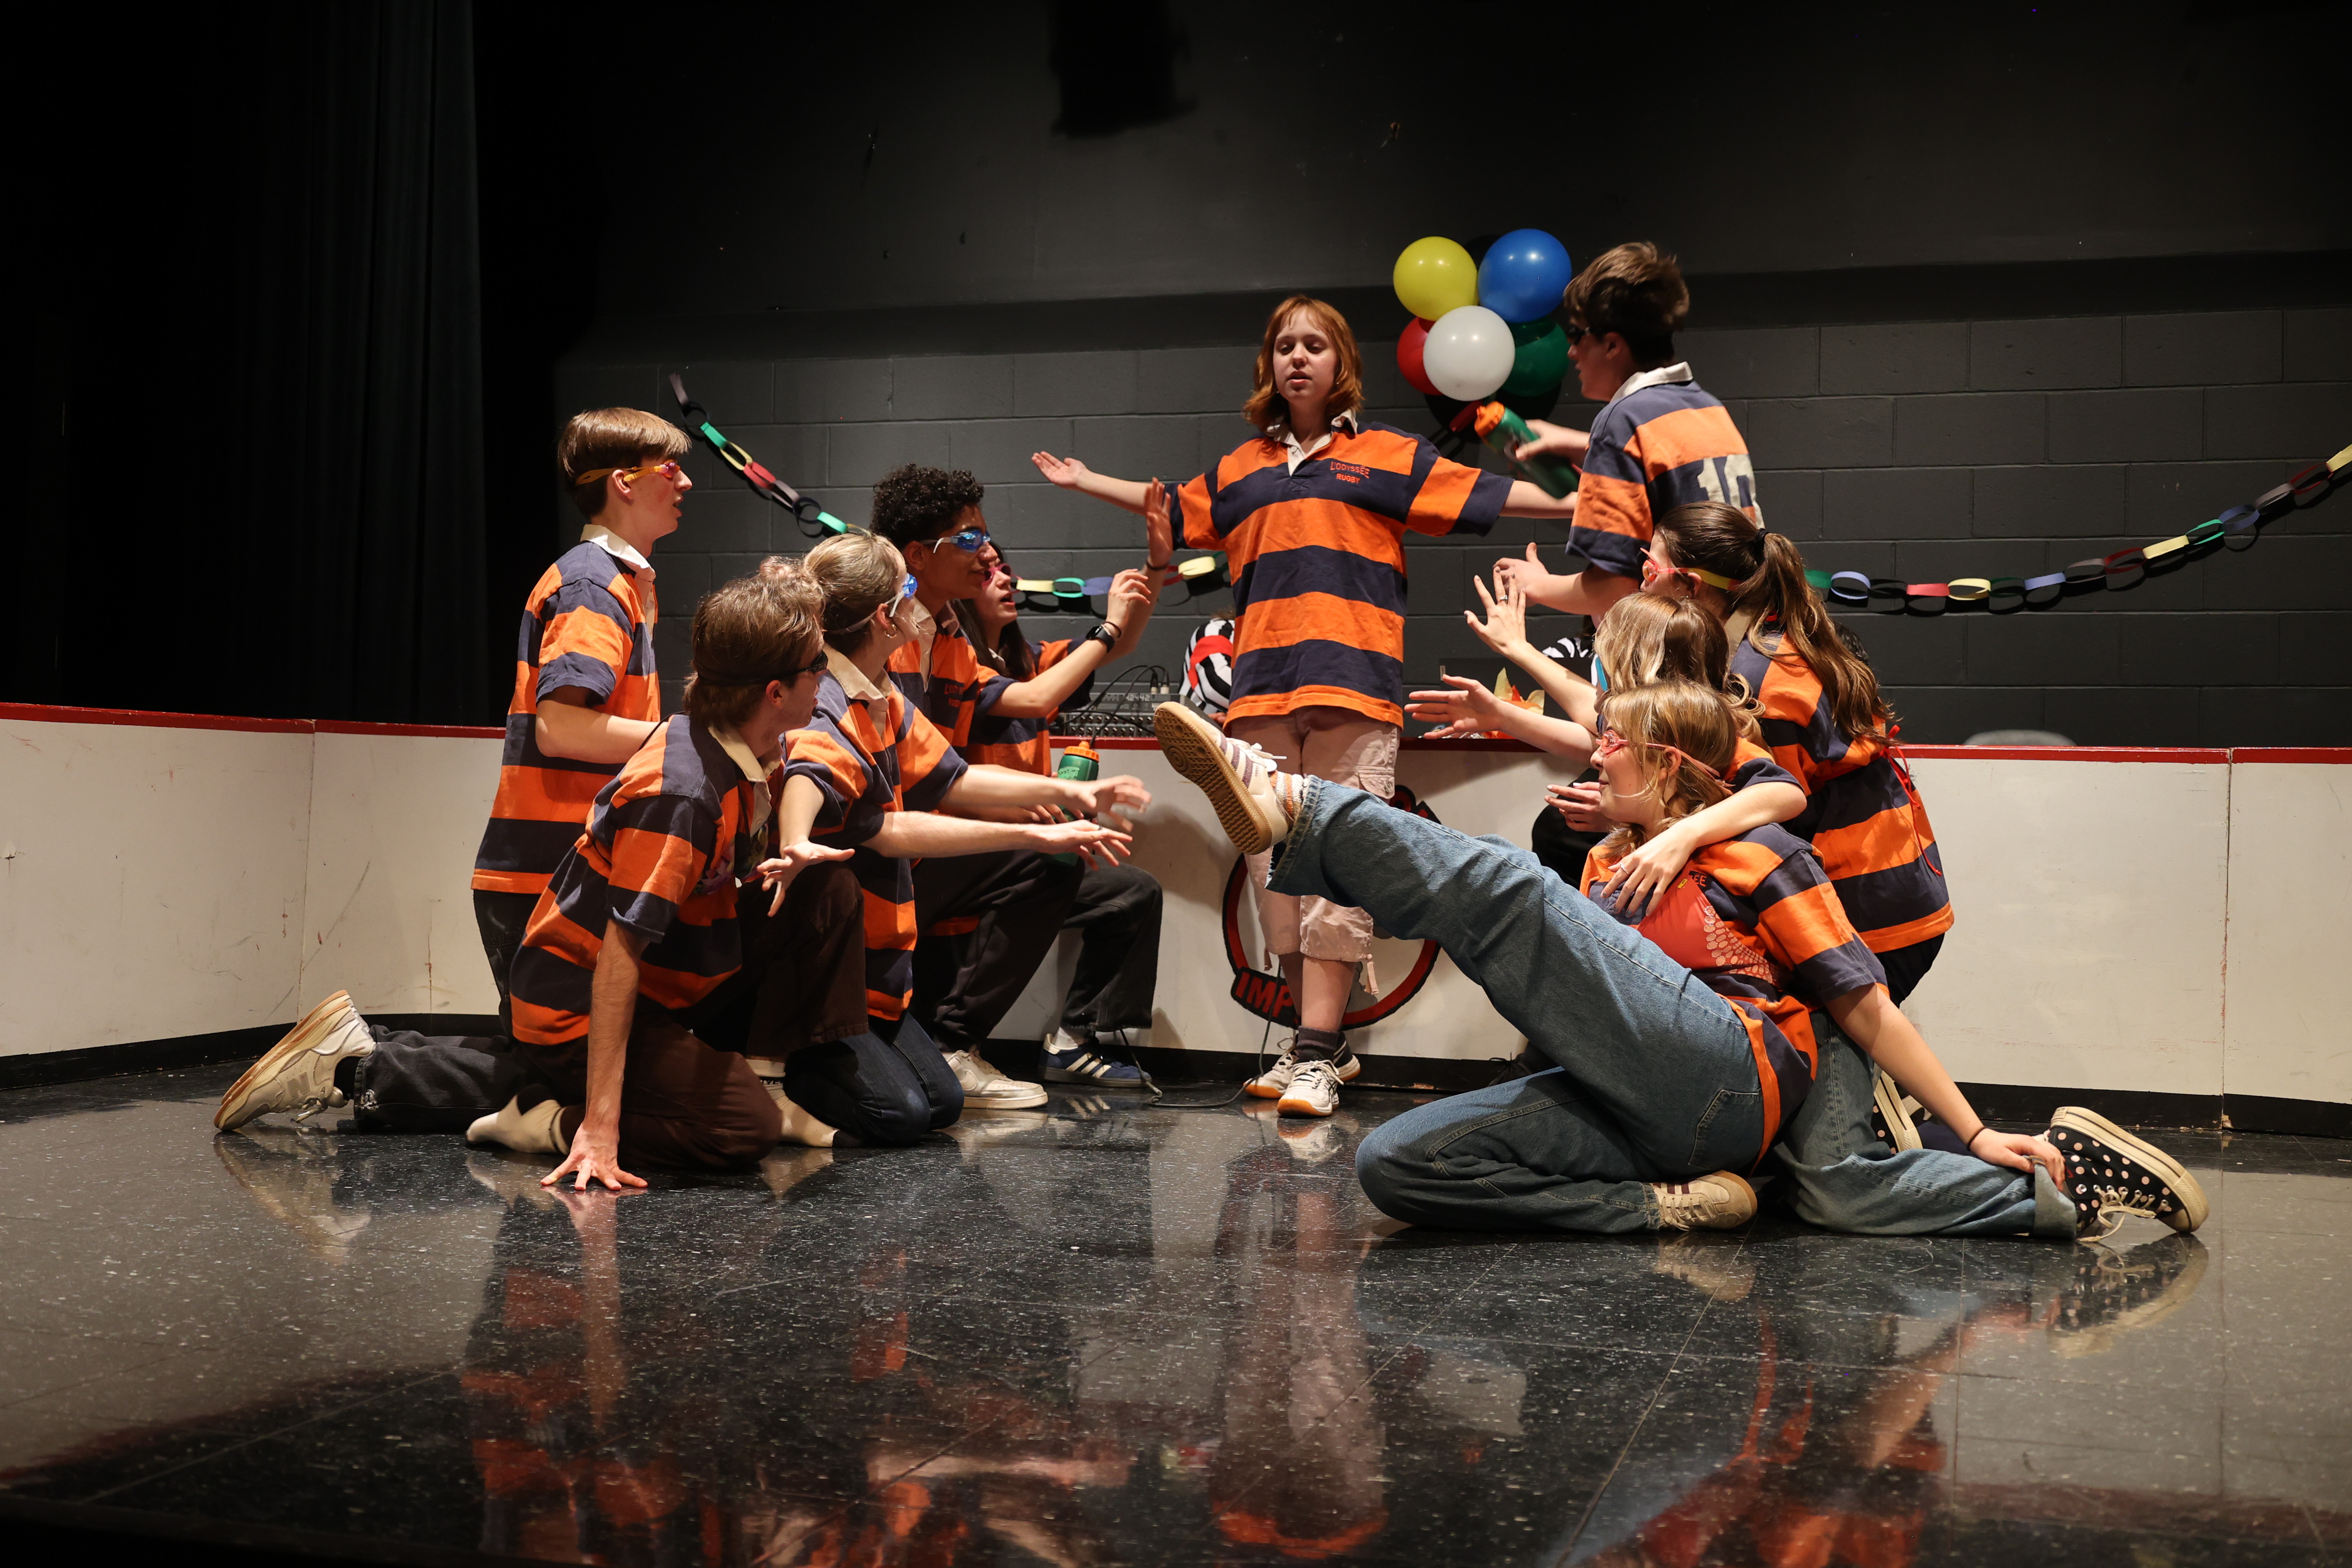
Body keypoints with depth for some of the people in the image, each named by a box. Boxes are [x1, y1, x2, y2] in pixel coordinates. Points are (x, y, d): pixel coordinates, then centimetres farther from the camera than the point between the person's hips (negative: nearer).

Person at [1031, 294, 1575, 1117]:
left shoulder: (1385, 455, 10)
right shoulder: (1242, 469, 21)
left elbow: (1482, 494, 6)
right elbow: (1171, 508, 36)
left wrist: (1581, 503, -2)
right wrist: (1084, 480, 43)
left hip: (1353, 687, -4)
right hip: (1262, 691, 4)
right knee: (1276, 870, 1)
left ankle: (1317, 1054, -11)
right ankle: (1324, 1040, 9)